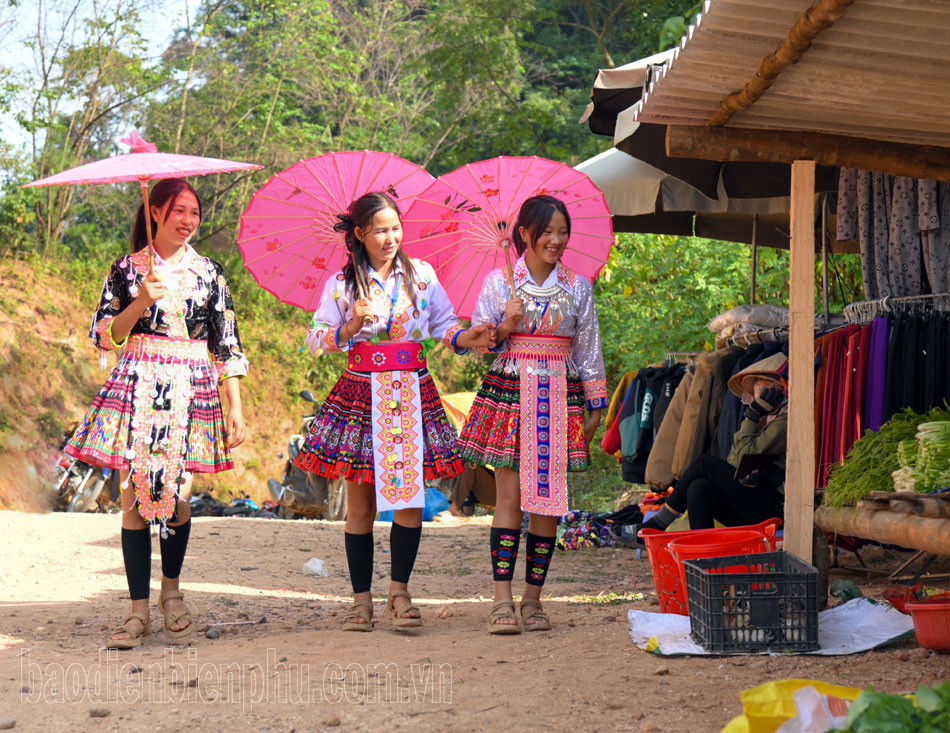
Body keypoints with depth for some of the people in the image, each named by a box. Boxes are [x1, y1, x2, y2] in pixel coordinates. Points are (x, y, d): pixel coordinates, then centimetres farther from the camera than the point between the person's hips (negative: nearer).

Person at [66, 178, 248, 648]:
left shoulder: (209, 272, 9)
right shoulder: (127, 269, 8)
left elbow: (227, 345, 8)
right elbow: (105, 335, 5)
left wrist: (236, 408, 2)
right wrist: (141, 302, -11)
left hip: (191, 390, 0)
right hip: (138, 387, 0)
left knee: (176, 494, -2)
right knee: (135, 495, -5)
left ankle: (171, 590, 22)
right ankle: (139, 610, -1)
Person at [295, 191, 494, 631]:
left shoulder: (422, 275, 8)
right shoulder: (342, 284, 4)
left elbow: (445, 325, 9)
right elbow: (316, 340, 4)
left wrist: (468, 338, -11)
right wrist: (351, 326, -12)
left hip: (412, 394, 1)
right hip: (361, 394, -1)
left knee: (409, 497, -4)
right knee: (360, 503, 1)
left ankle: (399, 591, 9)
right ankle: (362, 599, 10)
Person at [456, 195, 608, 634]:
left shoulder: (578, 287, 10)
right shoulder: (498, 282, 5)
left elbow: (589, 350, 14)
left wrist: (596, 406, 12)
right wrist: (504, 329, -12)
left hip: (559, 398, 2)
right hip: (509, 391, -2)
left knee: (548, 498, 0)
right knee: (509, 495, -7)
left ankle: (532, 599, 8)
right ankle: (502, 601, -8)